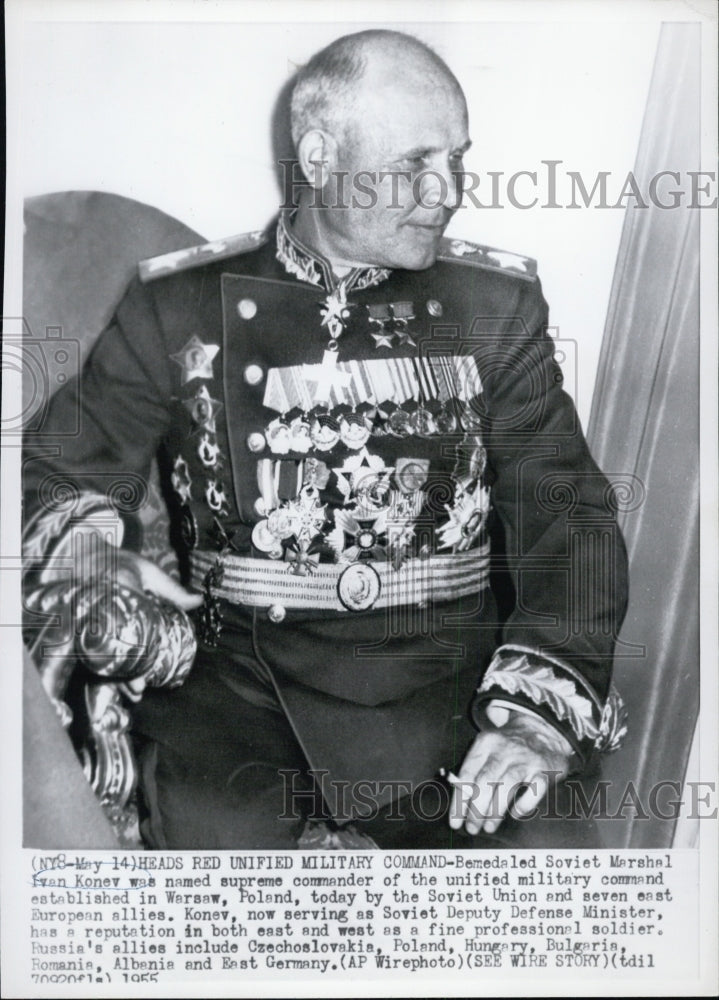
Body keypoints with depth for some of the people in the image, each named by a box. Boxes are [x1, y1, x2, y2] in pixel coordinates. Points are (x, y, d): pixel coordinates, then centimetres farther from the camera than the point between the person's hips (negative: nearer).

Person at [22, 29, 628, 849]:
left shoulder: (496, 303, 9)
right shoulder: (181, 305, 7)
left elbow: (566, 512, 3)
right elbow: (49, 473, 13)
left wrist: (543, 703, -13)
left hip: (446, 669, 2)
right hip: (239, 666, -1)